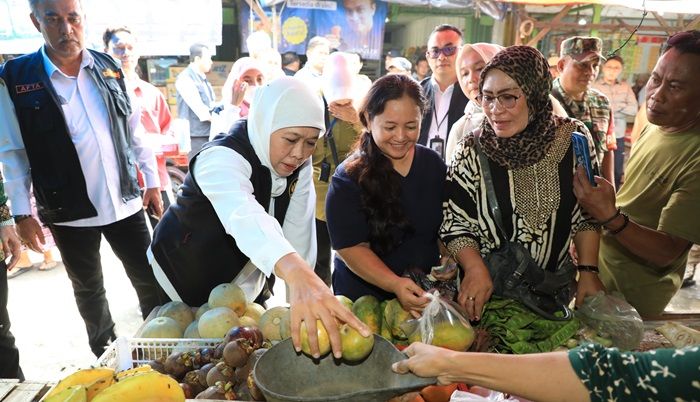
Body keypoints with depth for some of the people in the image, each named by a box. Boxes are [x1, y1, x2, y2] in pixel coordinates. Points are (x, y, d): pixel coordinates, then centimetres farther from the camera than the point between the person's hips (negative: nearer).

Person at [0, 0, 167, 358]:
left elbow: (134, 130, 8)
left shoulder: (108, 67, 3)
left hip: (125, 203, 2)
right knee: (88, 290, 16)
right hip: (69, 212, -1)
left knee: (150, 279, 10)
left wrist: (152, 180, 7)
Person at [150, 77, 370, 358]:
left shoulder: (299, 163, -13)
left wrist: (299, 301, -22)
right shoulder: (221, 158, -34)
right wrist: (298, 275, -73)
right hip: (189, 272, -5)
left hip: (248, 277, 6)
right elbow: (244, 216, -56)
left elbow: (298, 228, -16)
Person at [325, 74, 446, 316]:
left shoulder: (433, 164, -2)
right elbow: (350, 248, -19)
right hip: (364, 299, -4)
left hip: (425, 296, 4)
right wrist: (395, 284, -32)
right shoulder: (348, 178, -16)